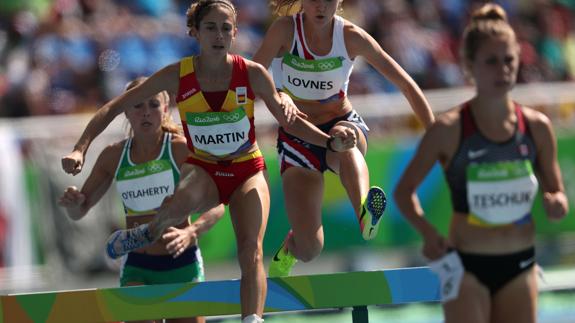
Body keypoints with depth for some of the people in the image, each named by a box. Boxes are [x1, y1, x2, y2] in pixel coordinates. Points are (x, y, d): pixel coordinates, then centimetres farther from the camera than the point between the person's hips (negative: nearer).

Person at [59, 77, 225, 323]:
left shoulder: (182, 149, -7)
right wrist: (73, 203, -13)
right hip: (136, 268, 2)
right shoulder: (114, 157, 3)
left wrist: (190, 234, -31)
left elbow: (217, 206, -12)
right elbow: (78, 212, 12)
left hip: (181, 265, -2)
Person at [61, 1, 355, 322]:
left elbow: (290, 121, 3)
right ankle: (150, 231, -4)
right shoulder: (177, 76, -11)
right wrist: (81, 149, -16)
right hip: (202, 169, -1)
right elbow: (113, 108, -6)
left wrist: (330, 141, -14)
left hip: (247, 169, 1)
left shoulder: (253, 74, -9)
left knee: (252, 250, -23)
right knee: (185, 200, -37)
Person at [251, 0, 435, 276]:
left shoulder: (351, 36, -9)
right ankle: (288, 248, 26)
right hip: (297, 138, 0)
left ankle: (365, 214, -65)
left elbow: (406, 84, -6)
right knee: (310, 248, -13)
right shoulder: (285, 30, -13)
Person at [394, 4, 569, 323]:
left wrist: (556, 204, -12)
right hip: (467, 267, -4)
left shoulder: (537, 127, 1)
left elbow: (557, 194, 12)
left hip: (520, 265, 4)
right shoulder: (449, 129, -9)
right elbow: (404, 190, -1)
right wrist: (428, 233, -19)